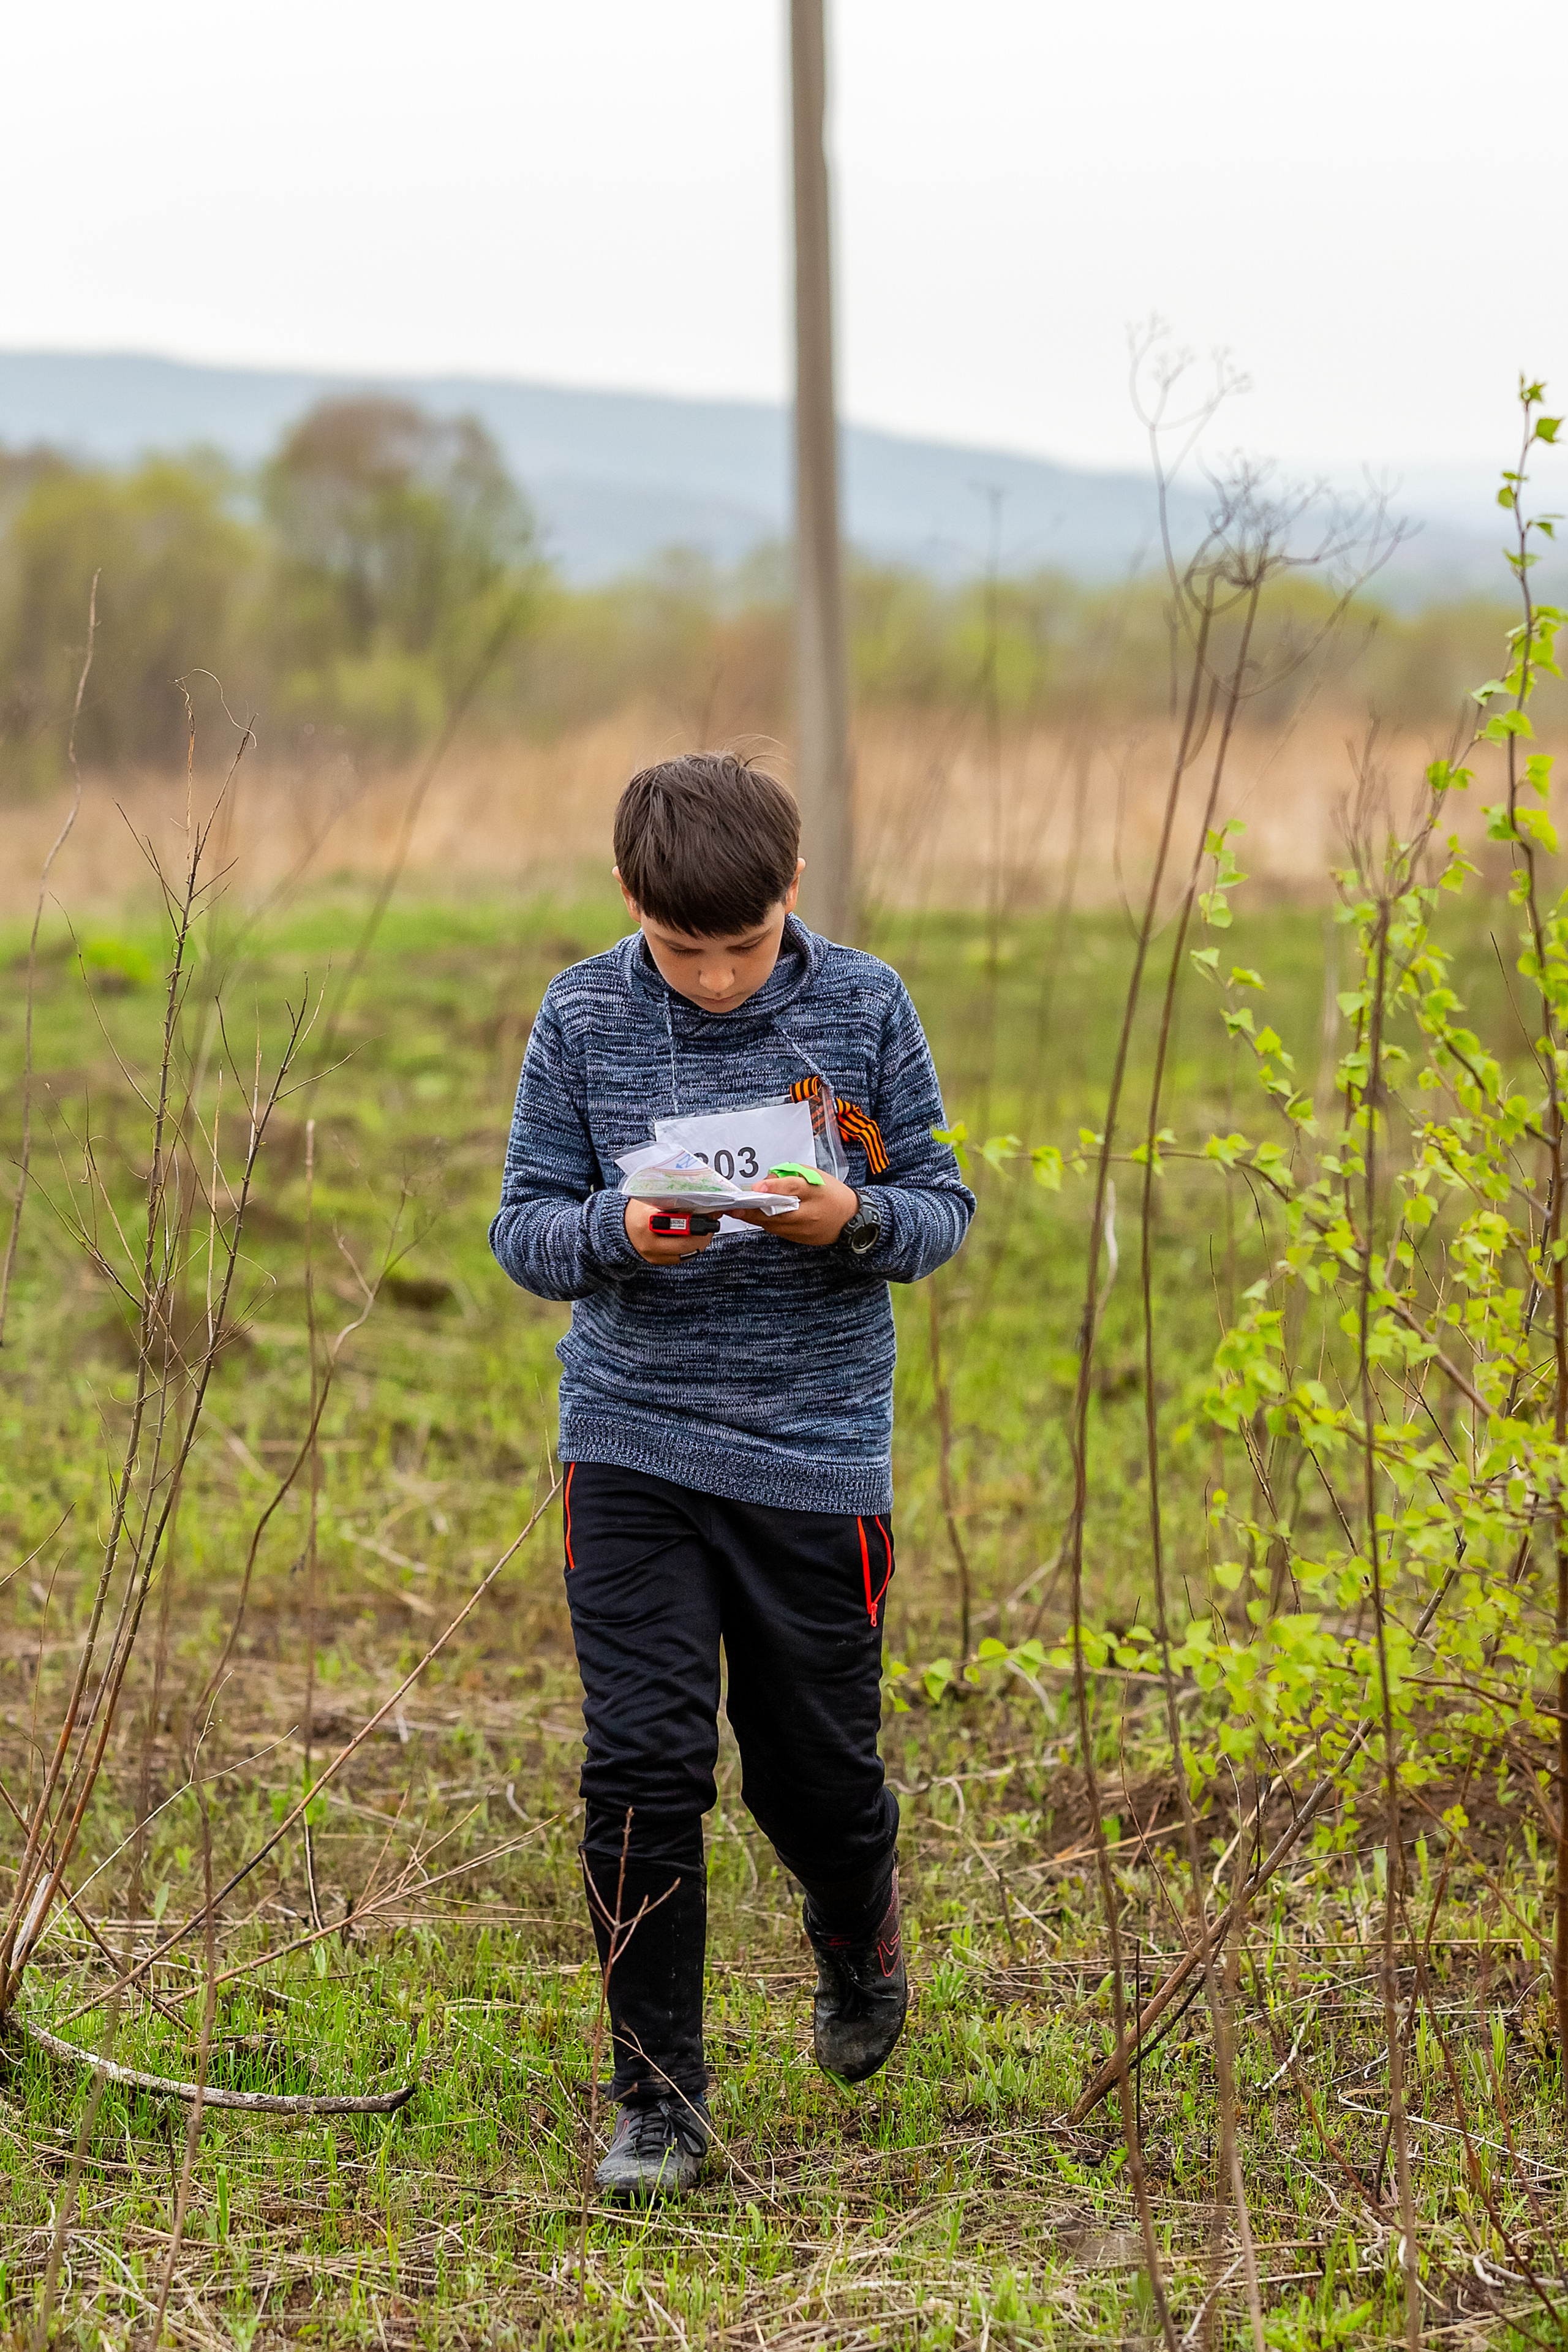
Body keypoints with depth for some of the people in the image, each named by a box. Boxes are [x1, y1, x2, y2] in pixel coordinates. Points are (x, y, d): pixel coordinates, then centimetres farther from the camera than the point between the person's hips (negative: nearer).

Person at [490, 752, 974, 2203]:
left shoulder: (863, 1007, -3)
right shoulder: (582, 1018, -2)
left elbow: (942, 1206, 1)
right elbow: (525, 1224, 1)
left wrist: (853, 1220, -21)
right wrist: (615, 1234, -21)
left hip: (817, 1446, 0)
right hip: (633, 1442, 0)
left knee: (816, 1770, 9)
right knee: (643, 1766, -7)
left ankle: (860, 1949, 44)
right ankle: (659, 2098, 5)